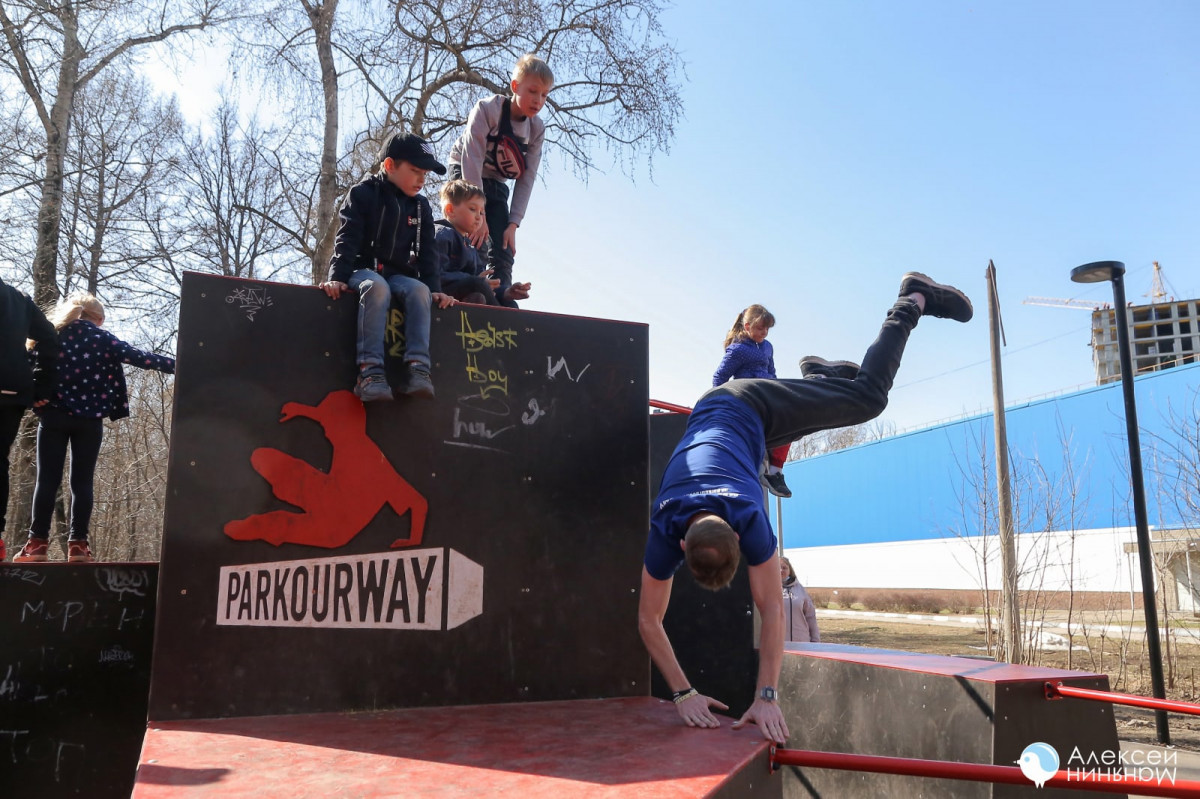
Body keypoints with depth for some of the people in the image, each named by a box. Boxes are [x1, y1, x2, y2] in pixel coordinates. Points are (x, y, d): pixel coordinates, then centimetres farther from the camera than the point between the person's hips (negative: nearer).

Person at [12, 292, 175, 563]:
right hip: (89, 419, -1)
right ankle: (78, 544, 0)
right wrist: (175, 365, -6)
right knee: (82, 481, 2)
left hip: (54, 416, 1)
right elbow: (138, 358, -5)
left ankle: (38, 543, -1)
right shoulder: (103, 339, 2)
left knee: (48, 479, 2)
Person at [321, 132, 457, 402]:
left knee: (419, 290, -30)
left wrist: (434, 288, -4)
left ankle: (418, 367, -39)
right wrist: (338, 276, -24)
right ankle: (370, 370, -46)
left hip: (399, 275, 4)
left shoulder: (421, 206, 13)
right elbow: (347, 239, -11)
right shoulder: (363, 193, -2)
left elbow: (426, 251, 10)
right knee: (377, 286, -39)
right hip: (363, 270, -4)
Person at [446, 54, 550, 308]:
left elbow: (526, 180, -10)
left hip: (496, 184, 5)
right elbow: (472, 161, -28)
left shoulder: (537, 129, -9)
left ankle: (502, 291, -7)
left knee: (503, 243, -5)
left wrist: (513, 225, -18)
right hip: (465, 174, -5)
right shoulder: (488, 110, -24)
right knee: (475, 234, -23)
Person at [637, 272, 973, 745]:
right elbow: (649, 621, -28)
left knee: (867, 397, 8)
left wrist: (767, 696, -37)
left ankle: (914, 298, 24)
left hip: (755, 407, -3)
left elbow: (770, 607, -37)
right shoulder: (664, 535, -36)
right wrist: (683, 694, -33)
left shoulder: (750, 519, -42)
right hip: (711, 408, 3)